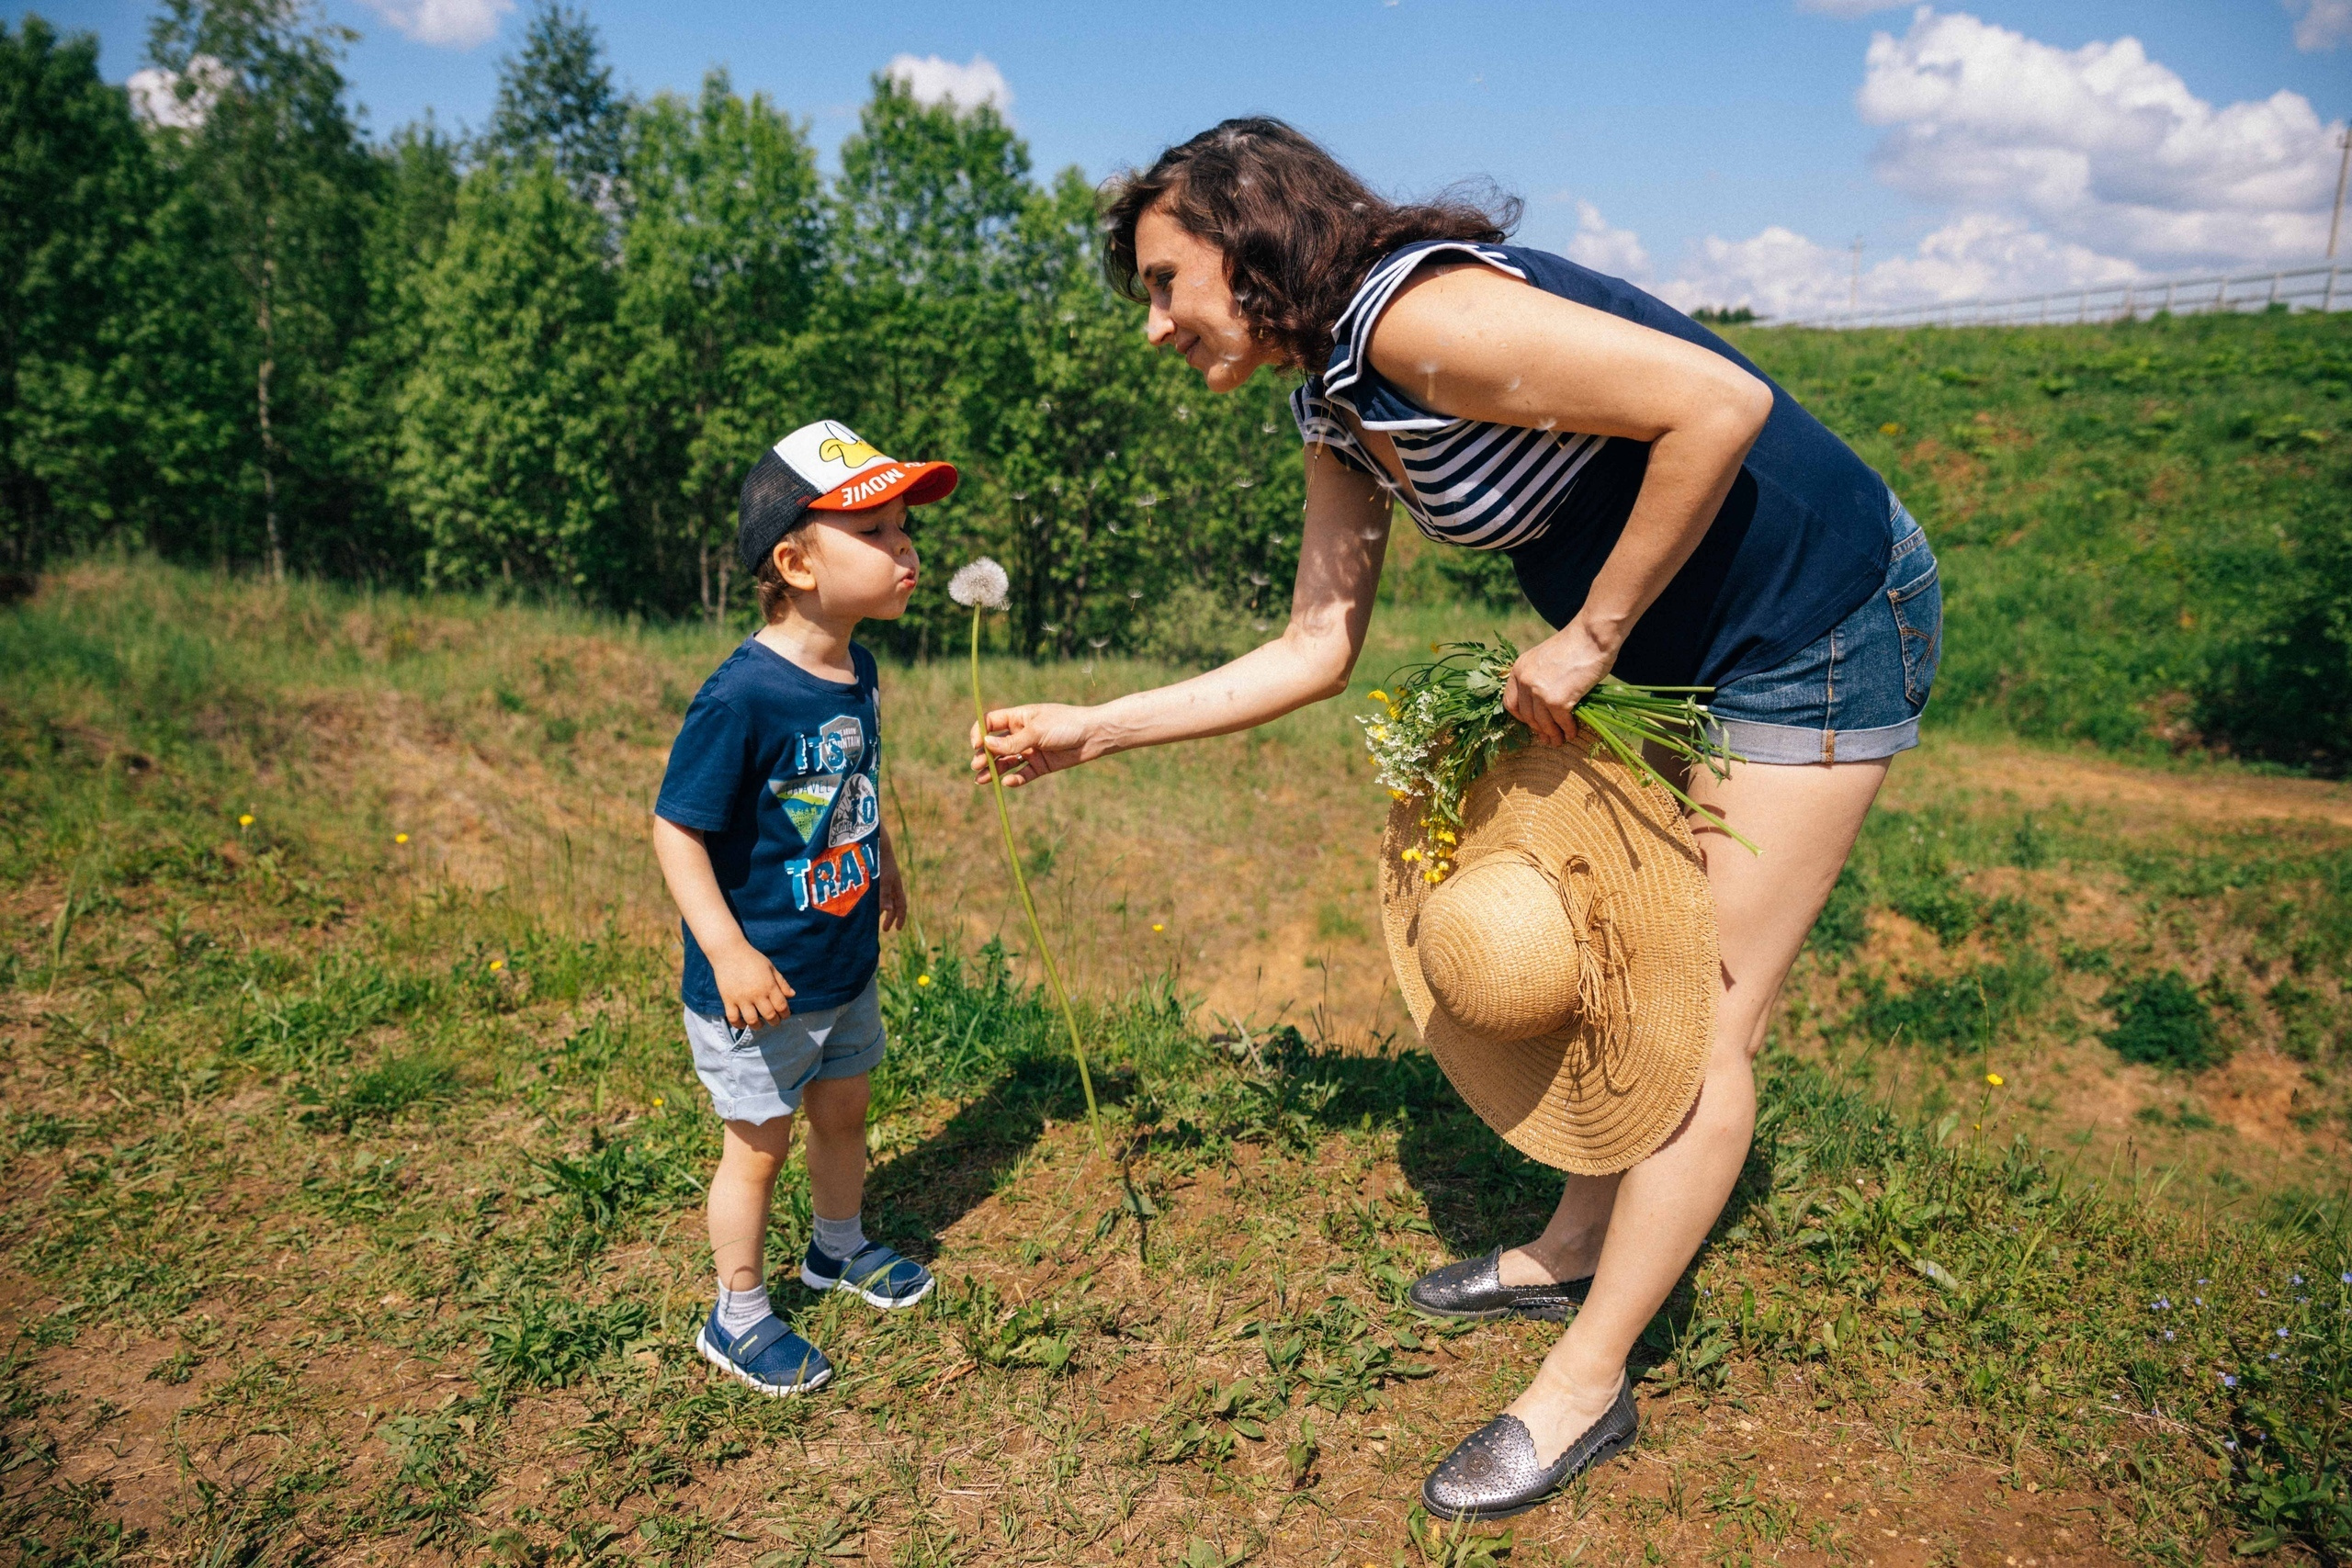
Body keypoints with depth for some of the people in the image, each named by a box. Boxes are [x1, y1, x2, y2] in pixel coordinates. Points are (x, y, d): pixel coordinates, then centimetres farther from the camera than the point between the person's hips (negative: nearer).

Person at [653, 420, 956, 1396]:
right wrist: (728, 954, -26)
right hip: (758, 986, -7)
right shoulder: (742, 695, -27)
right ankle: (738, 1318, 32)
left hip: (846, 967, 7)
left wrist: (883, 863, 24)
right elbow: (677, 830, -22)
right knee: (759, 1145, 10)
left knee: (843, 1111, 24)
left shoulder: (856, 672, -1)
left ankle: (839, 1247, 50)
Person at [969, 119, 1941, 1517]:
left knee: (1707, 1016, -2)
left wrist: (1590, 637, -22)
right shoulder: (1335, 408, 3)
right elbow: (1317, 651, 4)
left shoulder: (1419, 314, -26)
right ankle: (1575, 1254, 37)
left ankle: (1587, 1385, 12)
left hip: (1825, 625, -9)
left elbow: (1723, 402, -31)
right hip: (1678, 655, 9)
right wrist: (1092, 732, 1)